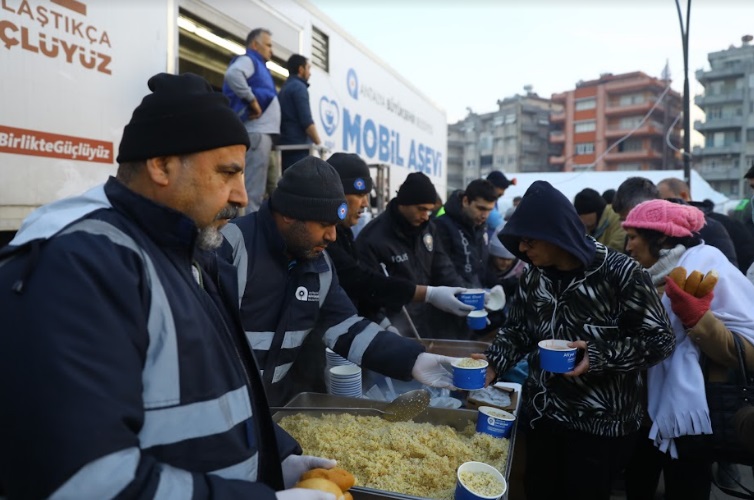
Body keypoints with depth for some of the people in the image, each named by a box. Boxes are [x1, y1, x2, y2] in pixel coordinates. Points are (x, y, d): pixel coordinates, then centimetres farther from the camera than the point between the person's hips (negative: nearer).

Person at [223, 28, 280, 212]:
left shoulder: (257, 66, 28)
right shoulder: (248, 60, 0)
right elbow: (232, 74, -23)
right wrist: (252, 100, -17)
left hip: (262, 131, 10)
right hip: (256, 132, -10)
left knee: (256, 189, 10)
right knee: (252, 190, -13)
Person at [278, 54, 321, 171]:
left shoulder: (283, 89, 22)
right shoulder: (299, 87, -5)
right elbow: (306, 121, -15)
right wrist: (319, 144, -9)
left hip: (286, 146, 9)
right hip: (298, 147, -9)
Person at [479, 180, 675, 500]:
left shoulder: (618, 272, -20)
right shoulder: (533, 276, -1)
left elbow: (659, 338, -14)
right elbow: (518, 330, 6)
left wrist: (601, 356, -27)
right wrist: (494, 362, -11)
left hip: (601, 423, -5)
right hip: (542, 414, 5)